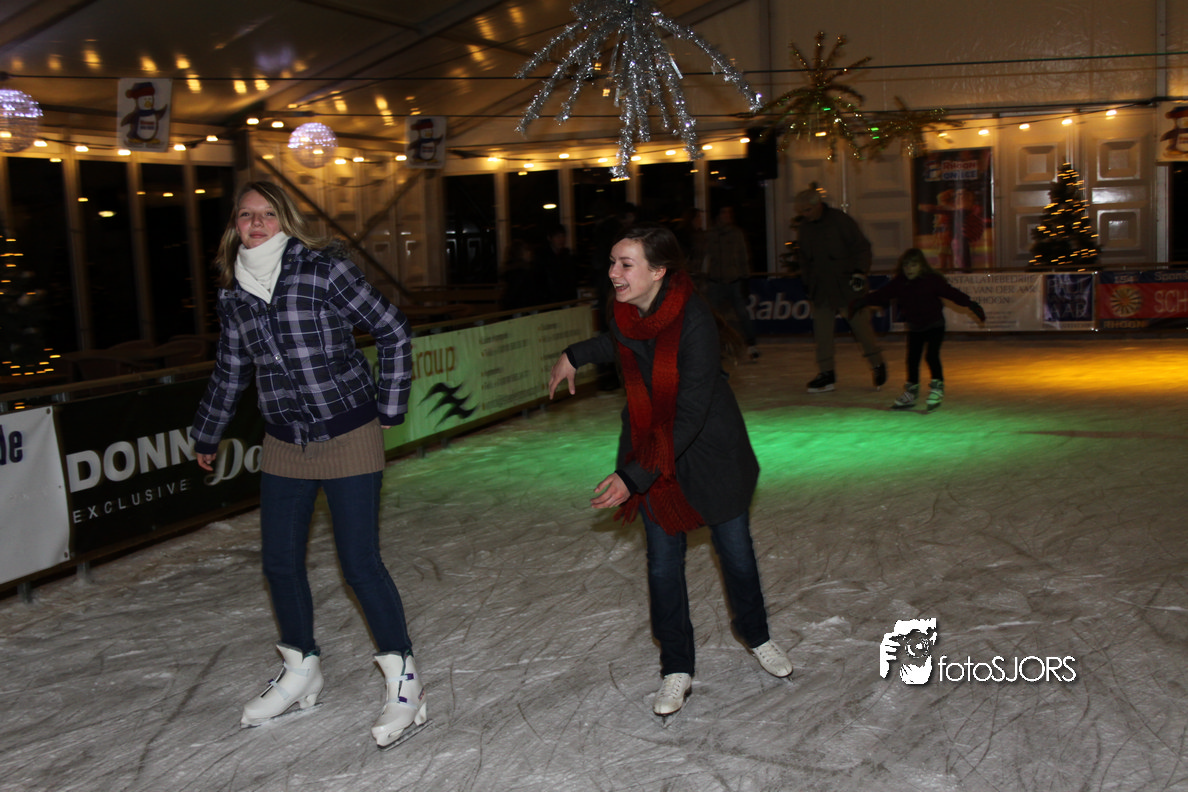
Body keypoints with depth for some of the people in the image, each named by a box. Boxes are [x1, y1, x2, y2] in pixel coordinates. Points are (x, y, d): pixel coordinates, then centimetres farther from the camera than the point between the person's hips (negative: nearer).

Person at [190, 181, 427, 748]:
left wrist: (389, 408, -5)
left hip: (349, 437, -6)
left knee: (359, 562, -7)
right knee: (280, 562, 10)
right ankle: (301, 673, 32)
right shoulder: (233, 293, 5)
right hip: (284, 445, 6)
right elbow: (230, 372, 19)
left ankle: (403, 682, 9)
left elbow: (392, 331, -5)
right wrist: (206, 435, 28)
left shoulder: (325, 269, -12)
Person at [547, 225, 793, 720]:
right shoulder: (626, 311, -12)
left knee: (735, 550, 12)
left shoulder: (695, 322, -31)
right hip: (649, 444, 4)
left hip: (707, 447, -4)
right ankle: (676, 670, 19)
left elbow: (690, 417, -30)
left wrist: (633, 479, -31)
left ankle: (756, 637, 39)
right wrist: (575, 356, 17)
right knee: (663, 562, 4)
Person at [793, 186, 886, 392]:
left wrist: (859, 272, -14)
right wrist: (806, 281, 16)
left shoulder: (840, 220, -8)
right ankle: (826, 373, 5)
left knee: (861, 325, -1)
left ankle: (878, 364, 18)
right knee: (822, 330, -1)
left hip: (846, 285, -5)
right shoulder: (803, 228, 8)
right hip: (820, 287, 5)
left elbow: (862, 247, -5)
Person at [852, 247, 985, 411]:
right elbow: (881, 295, -1)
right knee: (912, 358, 5)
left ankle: (937, 386, 3)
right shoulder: (898, 283, -6)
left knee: (931, 355, -16)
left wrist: (970, 304, -20)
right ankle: (911, 390, 18)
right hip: (914, 328, 4)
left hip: (935, 325, -4)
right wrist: (863, 301, -7)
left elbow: (951, 292, -16)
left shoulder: (933, 280, -16)